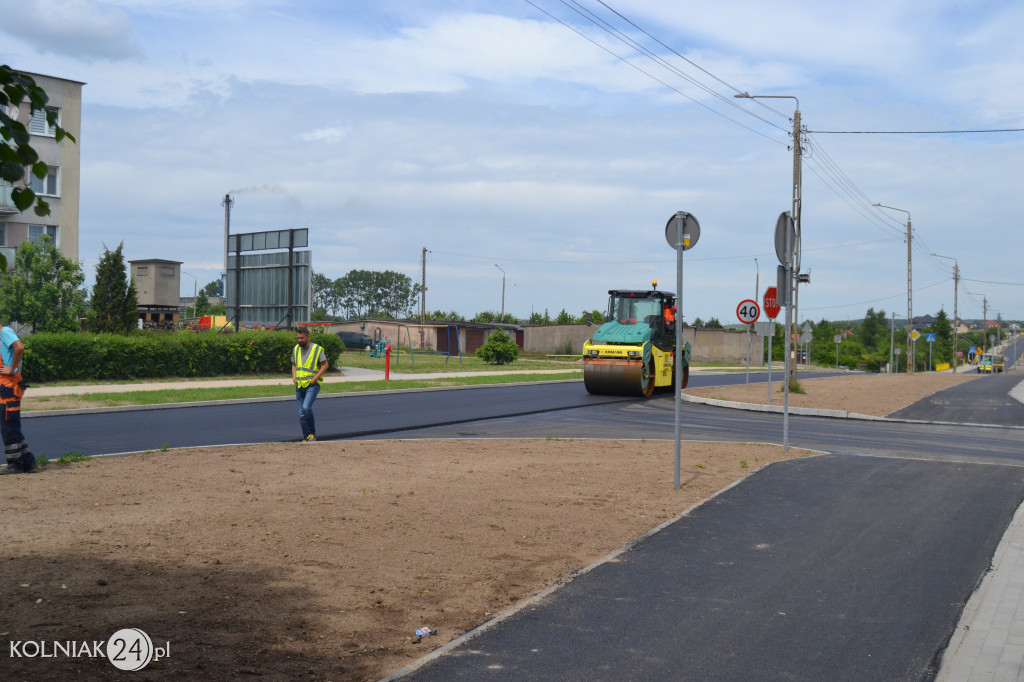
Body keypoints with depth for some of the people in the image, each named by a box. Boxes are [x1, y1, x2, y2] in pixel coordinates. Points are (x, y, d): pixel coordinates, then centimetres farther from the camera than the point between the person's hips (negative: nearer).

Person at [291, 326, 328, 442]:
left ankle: (312, 433, -4)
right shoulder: (296, 349, 10)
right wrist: (294, 377, 4)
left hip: (312, 384, -6)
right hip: (299, 385, 6)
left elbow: (325, 365, -5)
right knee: (301, 414, 5)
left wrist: (315, 378, -14)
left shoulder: (317, 349, -7)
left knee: (306, 407, -23)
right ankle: (306, 438, 14)